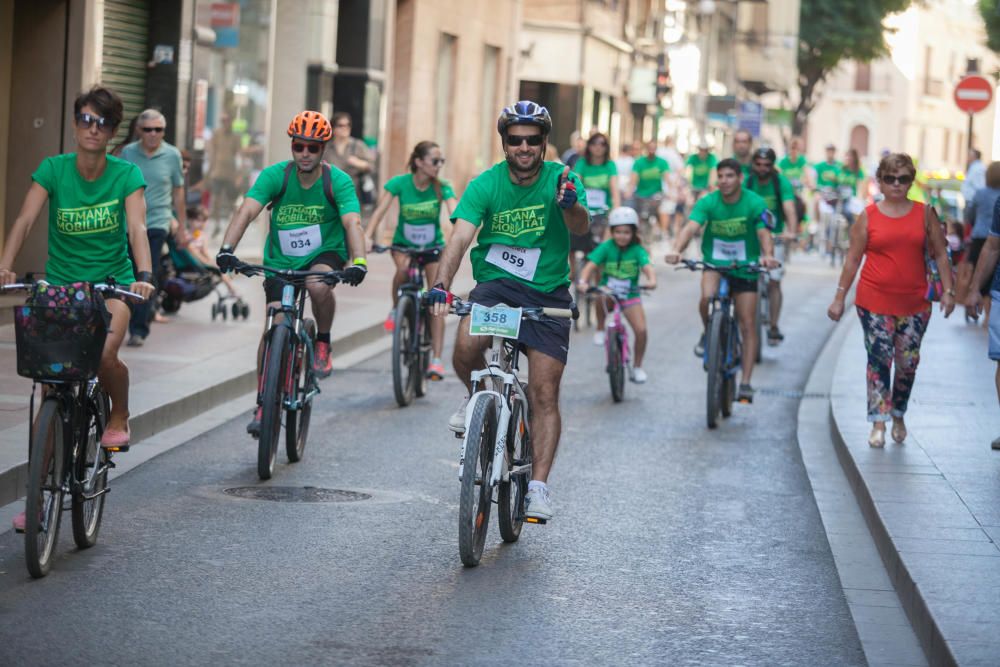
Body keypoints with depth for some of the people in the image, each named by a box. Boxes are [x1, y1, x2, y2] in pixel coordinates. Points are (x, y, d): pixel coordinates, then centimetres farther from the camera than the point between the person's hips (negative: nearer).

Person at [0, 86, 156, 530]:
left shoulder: (126, 174, -6)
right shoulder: (53, 170, -6)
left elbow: (136, 228, -17)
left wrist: (144, 275, -34)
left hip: (111, 282, -1)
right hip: (61, 283, 1)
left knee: (104, 355, -30)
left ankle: (119, 417, 4)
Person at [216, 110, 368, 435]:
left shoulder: (338, 181, -15)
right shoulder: (276, 175, -13)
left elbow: (352, 223, -26)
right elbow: (246, 211, -24)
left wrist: (358, 262, -44)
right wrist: (226, 249, -41)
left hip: (325, 253, -1)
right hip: (281, 260, 2)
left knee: (318, 285, -36)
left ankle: (323, 343, -7)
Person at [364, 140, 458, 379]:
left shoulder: (442, 188, -15)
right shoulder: (399, 183, -15)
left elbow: (455, 213, -28)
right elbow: (381, 210, -22)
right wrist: (368, 236, -38)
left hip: (433, 246, 0)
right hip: (403, 243, 0)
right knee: (403, 268, -35)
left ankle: (436, 359, -12)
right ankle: (396, 310, -5)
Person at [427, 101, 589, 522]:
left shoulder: (559, 179, -7)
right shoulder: (486, 184, -7)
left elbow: (581, 227, -23)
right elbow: (460, 237, -18)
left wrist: (569, 206, -47)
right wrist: (441, 284, -35)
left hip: (548, 292, 0)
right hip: (495, 284, 0)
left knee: (544, 393, -6)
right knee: (466, 349, -29)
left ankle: (539, 486, 1)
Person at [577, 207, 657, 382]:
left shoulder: (637, 250, -9)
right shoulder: (606, 247, -10)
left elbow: (647, 267, -25)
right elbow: (590, 266, -20)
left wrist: (652, 280, -48)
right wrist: (583, 281, -40)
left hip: (630, 295, 1)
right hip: (608, 293, -1)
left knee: (641, 330, -14)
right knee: (602, 298, -37)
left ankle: (637, 367, 8)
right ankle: (600, 329, -8)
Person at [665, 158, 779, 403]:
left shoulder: (755, 203, -14)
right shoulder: (708, 202, -12)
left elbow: (764, 233, -25)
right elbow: (691, 227, -26)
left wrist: (767, 255, -47)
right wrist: (677, 250, -46)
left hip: (745, 266, 0)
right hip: (714, 263, 0)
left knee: (747, 324, -3)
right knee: (707, 296, -32)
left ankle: (746, 382, 4)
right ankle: (707, 334, 0)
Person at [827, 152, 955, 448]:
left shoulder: (924, 214, 4)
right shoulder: (868, 216, 1)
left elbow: (940, 254, 8)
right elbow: (853, 258, 4)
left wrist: (948, 290, -1)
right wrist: (839, 298, 2)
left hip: (914, 302, 1)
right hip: (875, 302, -1)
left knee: (908, 363, 6)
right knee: (879, 359, -4)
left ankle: (898, 416, 26)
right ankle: (878, 424, 0)